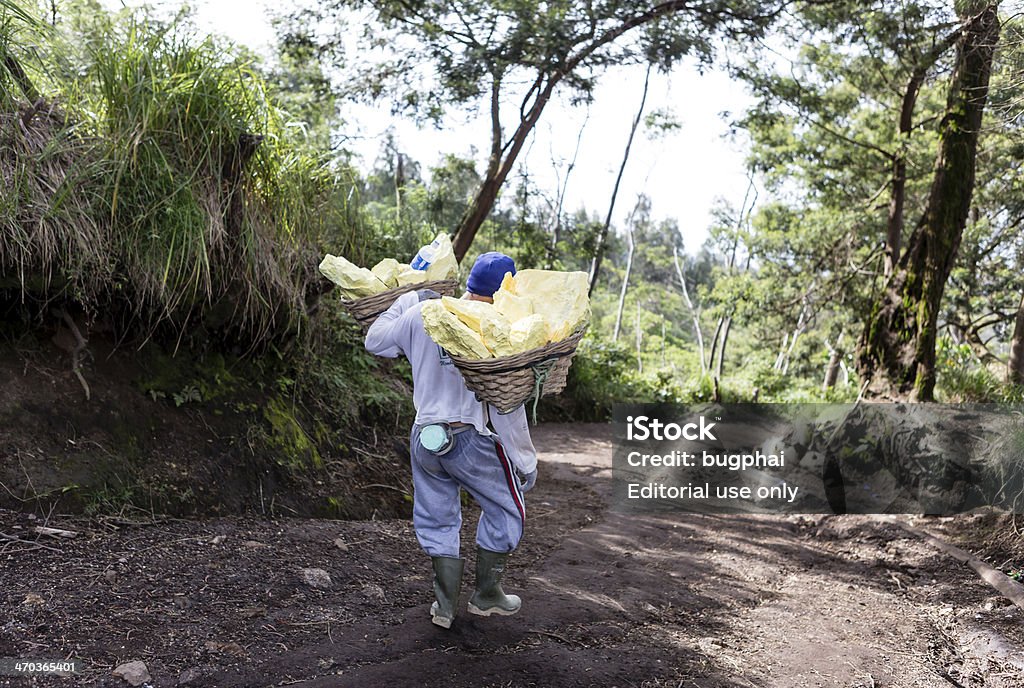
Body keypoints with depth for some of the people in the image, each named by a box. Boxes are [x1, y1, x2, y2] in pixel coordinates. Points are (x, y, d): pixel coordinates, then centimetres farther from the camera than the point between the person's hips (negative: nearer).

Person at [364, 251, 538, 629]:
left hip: (425, 439, 4)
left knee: (437, 520, 21)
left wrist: (409, 298, 21)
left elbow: (375, 341, 14)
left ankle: (446, 603, 24)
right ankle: (486, 594, 29)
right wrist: (526, 459, -3)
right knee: (505, 511, 19)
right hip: (473, 441, -4)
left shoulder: (421, 314, -1)